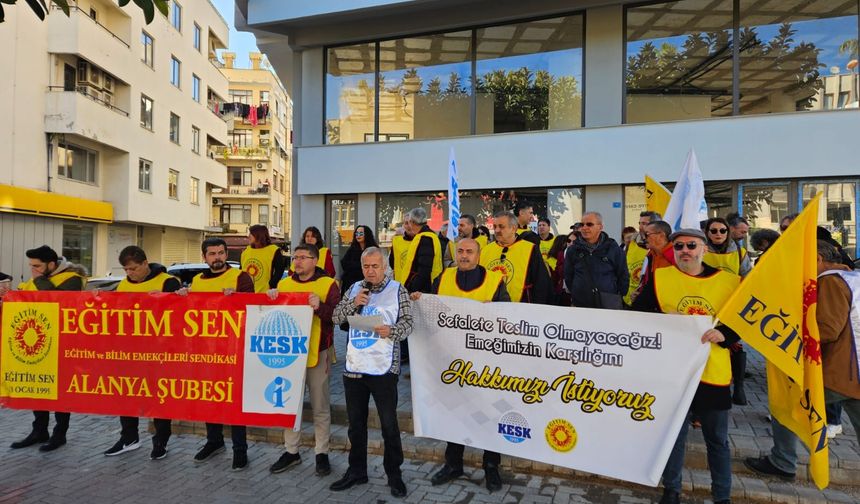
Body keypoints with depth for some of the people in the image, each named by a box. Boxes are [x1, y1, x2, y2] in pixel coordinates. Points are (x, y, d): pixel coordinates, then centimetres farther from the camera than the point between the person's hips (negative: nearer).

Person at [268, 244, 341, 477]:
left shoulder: (328, 284, -4)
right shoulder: (284, 284, 9)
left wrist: (320, 306, -28)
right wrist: (271, 299, -8)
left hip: (317, 353, -4)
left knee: (320, 407, 7)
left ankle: (322, 453, 20)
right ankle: (291, 451, 28)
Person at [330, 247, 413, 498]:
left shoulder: (397, 290, -2)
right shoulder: (354, 289, 11)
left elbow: (408, 323, -7)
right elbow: (336, 317, 7)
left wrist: (391, 331, -26)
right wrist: (353, 303, -10)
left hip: (383, 368, -4)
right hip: (353, 366, 4)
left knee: (389, 423, 6)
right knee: (356, 423, 16)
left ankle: (394, 473, 24)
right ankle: (356, 471, 33)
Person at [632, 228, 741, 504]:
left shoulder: (729, 281, 0)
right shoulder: (659, 278, -2)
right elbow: (637, 314, 0)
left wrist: (724, 334, -14)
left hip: (714, 373, 1)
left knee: (718, 440, 15)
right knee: (672, 435, 13)